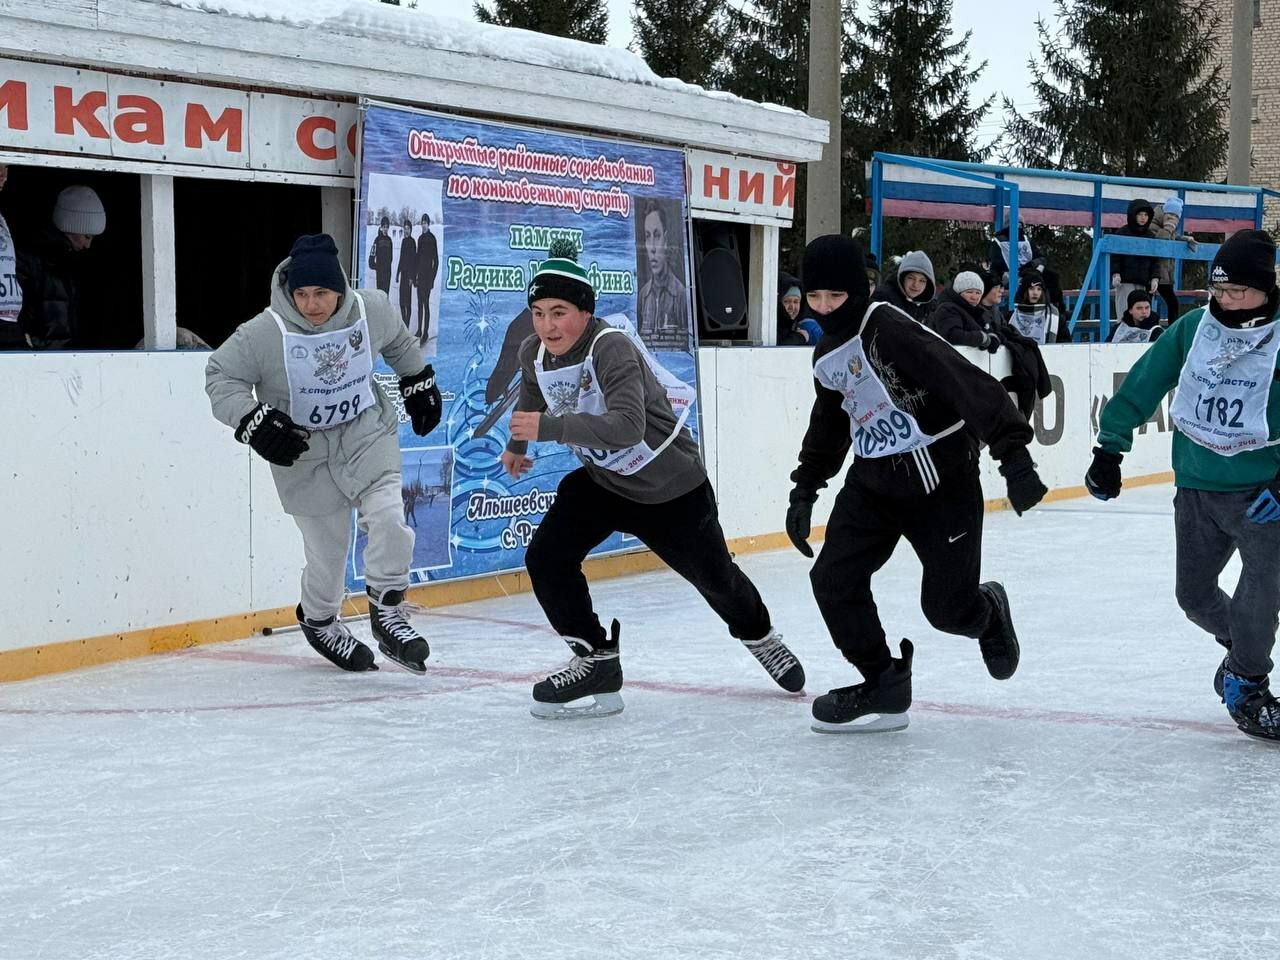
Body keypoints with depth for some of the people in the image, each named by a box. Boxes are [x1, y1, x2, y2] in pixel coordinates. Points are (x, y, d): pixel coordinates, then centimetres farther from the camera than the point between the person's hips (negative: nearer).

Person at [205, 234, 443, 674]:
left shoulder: (372, 309, -12)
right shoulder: (266, 332, -21)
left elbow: (398, 342, 11)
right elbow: (220, 375, -12)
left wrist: (419, 382, 22)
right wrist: (252, 420, -25)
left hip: (366, 431, 2)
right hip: (301, 448, -2)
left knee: (388, 518, -16)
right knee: (328, 548, 3)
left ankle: (386, 608, 6)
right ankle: (319, 621, 32)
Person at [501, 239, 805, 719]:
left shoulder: (612, 348, -33)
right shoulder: (534, 354, -10)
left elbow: (628, 426, -47)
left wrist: (548, 428, -51)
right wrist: (518, 446, 31)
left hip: (671, 485, -5)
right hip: (602, 479, 5)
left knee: (714, 576, 15)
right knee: (545, 558, -15)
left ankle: (761, 637, 46)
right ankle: (597, 663, -2)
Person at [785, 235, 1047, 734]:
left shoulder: (892, 330, -21)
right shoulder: (827, 355, 7)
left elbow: (969, 385, -30)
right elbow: (828, 424, 24)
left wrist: (1013, 452, -38)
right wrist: (805, 488, 24)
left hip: (941, 477, -8)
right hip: (873, 481, 8)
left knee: (947, 606, -5)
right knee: (834, 580, -4)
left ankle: (989, 612, 33)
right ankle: (884, 687, 11)